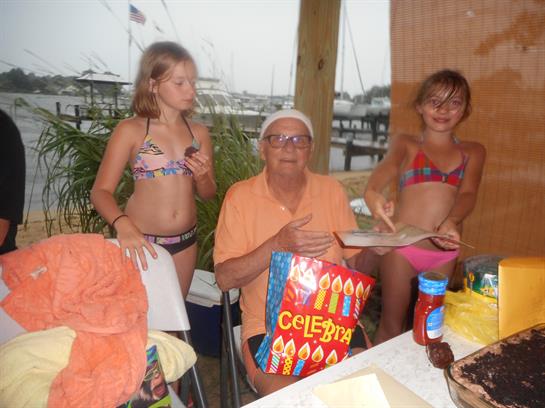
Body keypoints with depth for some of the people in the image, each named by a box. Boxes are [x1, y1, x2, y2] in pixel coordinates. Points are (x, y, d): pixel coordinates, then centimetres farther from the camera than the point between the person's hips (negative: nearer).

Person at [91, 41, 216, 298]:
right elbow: (101, 191, -14)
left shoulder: (199, 133, 2)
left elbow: (208, 194, 9)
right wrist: (123, 225, -32)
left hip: (185, 242, 4)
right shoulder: (131, 130, -10)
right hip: (142, 242, -4)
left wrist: (201, 176, -12)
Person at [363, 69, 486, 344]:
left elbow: (468, 194, -5)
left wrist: (451, 221, -28)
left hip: (444, 253, 3)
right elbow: (388, 166, -19)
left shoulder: (473, 152, 12)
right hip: (401, 246, -3)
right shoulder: (405, 143, 4)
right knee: (391, 325, 9)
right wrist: (372, 191, -43)